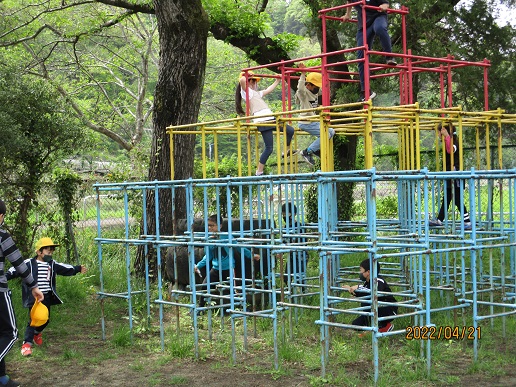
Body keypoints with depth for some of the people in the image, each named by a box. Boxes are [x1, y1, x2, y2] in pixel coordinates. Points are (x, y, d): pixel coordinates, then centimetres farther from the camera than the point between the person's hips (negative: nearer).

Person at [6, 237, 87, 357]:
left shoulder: (53, 264, 8)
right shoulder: (29, 264, -9)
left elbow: (66, 269, 16)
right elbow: (16, 270, -12)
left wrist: (78, 269, 11)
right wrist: (5, 277, -23)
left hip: (47, 297, 6)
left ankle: (37, 333, 47)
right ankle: (27, 343, -5)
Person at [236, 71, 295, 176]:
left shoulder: (256, 93, 29)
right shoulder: (247, 91, 1)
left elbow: (269, 90, 39)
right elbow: (242, 80, -17)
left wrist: (277, 80, 46)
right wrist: (247, 75, 3)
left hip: (270, 119, 9)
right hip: (263, 122, -9)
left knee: (290, 130, 16)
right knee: (269, 148, -11)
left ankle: (287, 152, 33)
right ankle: (259, 172, -5)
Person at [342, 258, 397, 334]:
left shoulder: (379, 281, -23)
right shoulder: (367, 283, 2)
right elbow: (361, 295, 15)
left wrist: (358, 287, -40)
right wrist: (351, 289, 0)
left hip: (389, 311, -8)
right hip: (377, 311, 8)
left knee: (366, 303, -30)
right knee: (356, 324, 1)